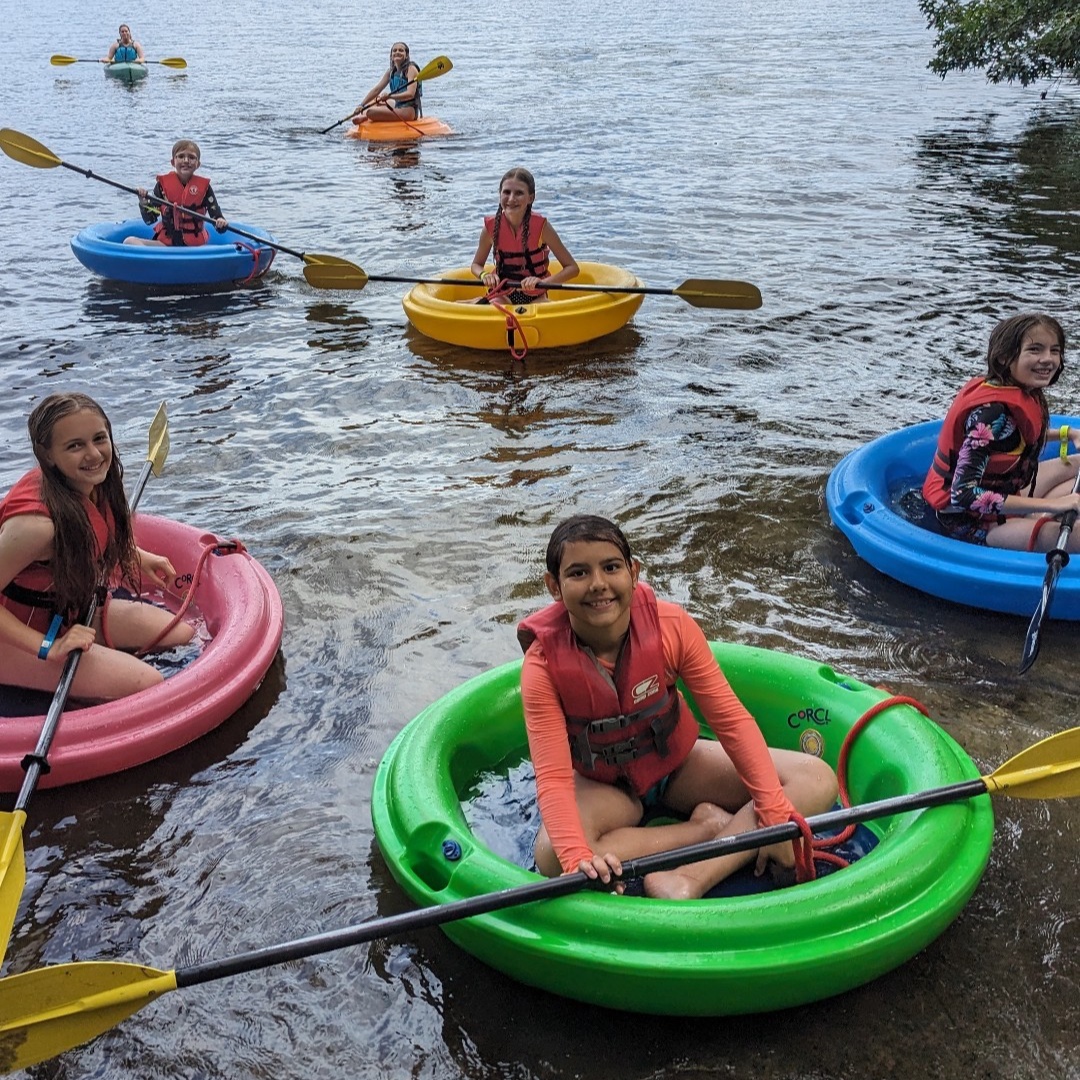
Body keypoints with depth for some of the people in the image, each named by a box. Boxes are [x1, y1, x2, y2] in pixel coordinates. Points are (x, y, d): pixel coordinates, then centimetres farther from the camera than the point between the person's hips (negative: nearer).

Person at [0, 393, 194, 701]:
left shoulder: (94, 485, -8)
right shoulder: (36, 522, -34)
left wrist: (139, 558, 11)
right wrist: (47, 647, -32)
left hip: (73, 613, 9)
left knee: (182, 634, 7)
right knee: (147, 683, -19)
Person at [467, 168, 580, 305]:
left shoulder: (541, 227, -13)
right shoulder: (491, 227, -7)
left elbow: (572, 268, -10)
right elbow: (476, 264, 10)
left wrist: (542, 282, -26)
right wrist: (484, 275, -15)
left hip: (535, 298, -1)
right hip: (502, 296, 2)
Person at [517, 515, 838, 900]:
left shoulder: (671, 625, -21)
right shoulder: (544, 665, -24)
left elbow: (731, 719, -17)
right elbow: (553, 777, -29)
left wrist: (775, 812, -23)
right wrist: (577, 857, -48)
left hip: (677, 764, 2)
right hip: (602, 785, -2)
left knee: (817, 780, -16)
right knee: (553, 856, -36)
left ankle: (692, 879, -31)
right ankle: (708, 827, -19)